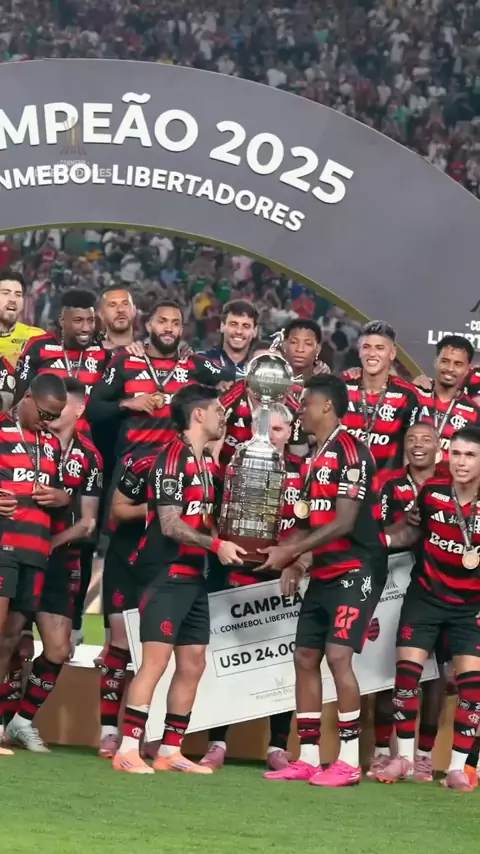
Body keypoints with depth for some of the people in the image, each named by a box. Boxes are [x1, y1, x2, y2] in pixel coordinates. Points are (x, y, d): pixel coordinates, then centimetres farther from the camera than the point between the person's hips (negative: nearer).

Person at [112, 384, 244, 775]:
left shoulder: (208, 463, 15)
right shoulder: (173, 457, -12)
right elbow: (170, 525, -17)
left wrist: (229, 544, 4)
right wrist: (216, 544, -20)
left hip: (195, 577, 9)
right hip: (167, 574, -9)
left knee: (192, 666, 8)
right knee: (155, 662, -12)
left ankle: (170, 751, 14)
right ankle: (128, 749, -11)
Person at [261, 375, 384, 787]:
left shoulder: (349, 450, -13)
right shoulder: (315, 457, 15)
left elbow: (344, 522, -18)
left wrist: (290, 551, -16)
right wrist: (295, 562, 2)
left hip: (356, 570, -9)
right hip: (324, 572, 9)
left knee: (338, 655, -16)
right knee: (305, 657, 7)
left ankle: (349, 762, -11)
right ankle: (308, 759, 12)